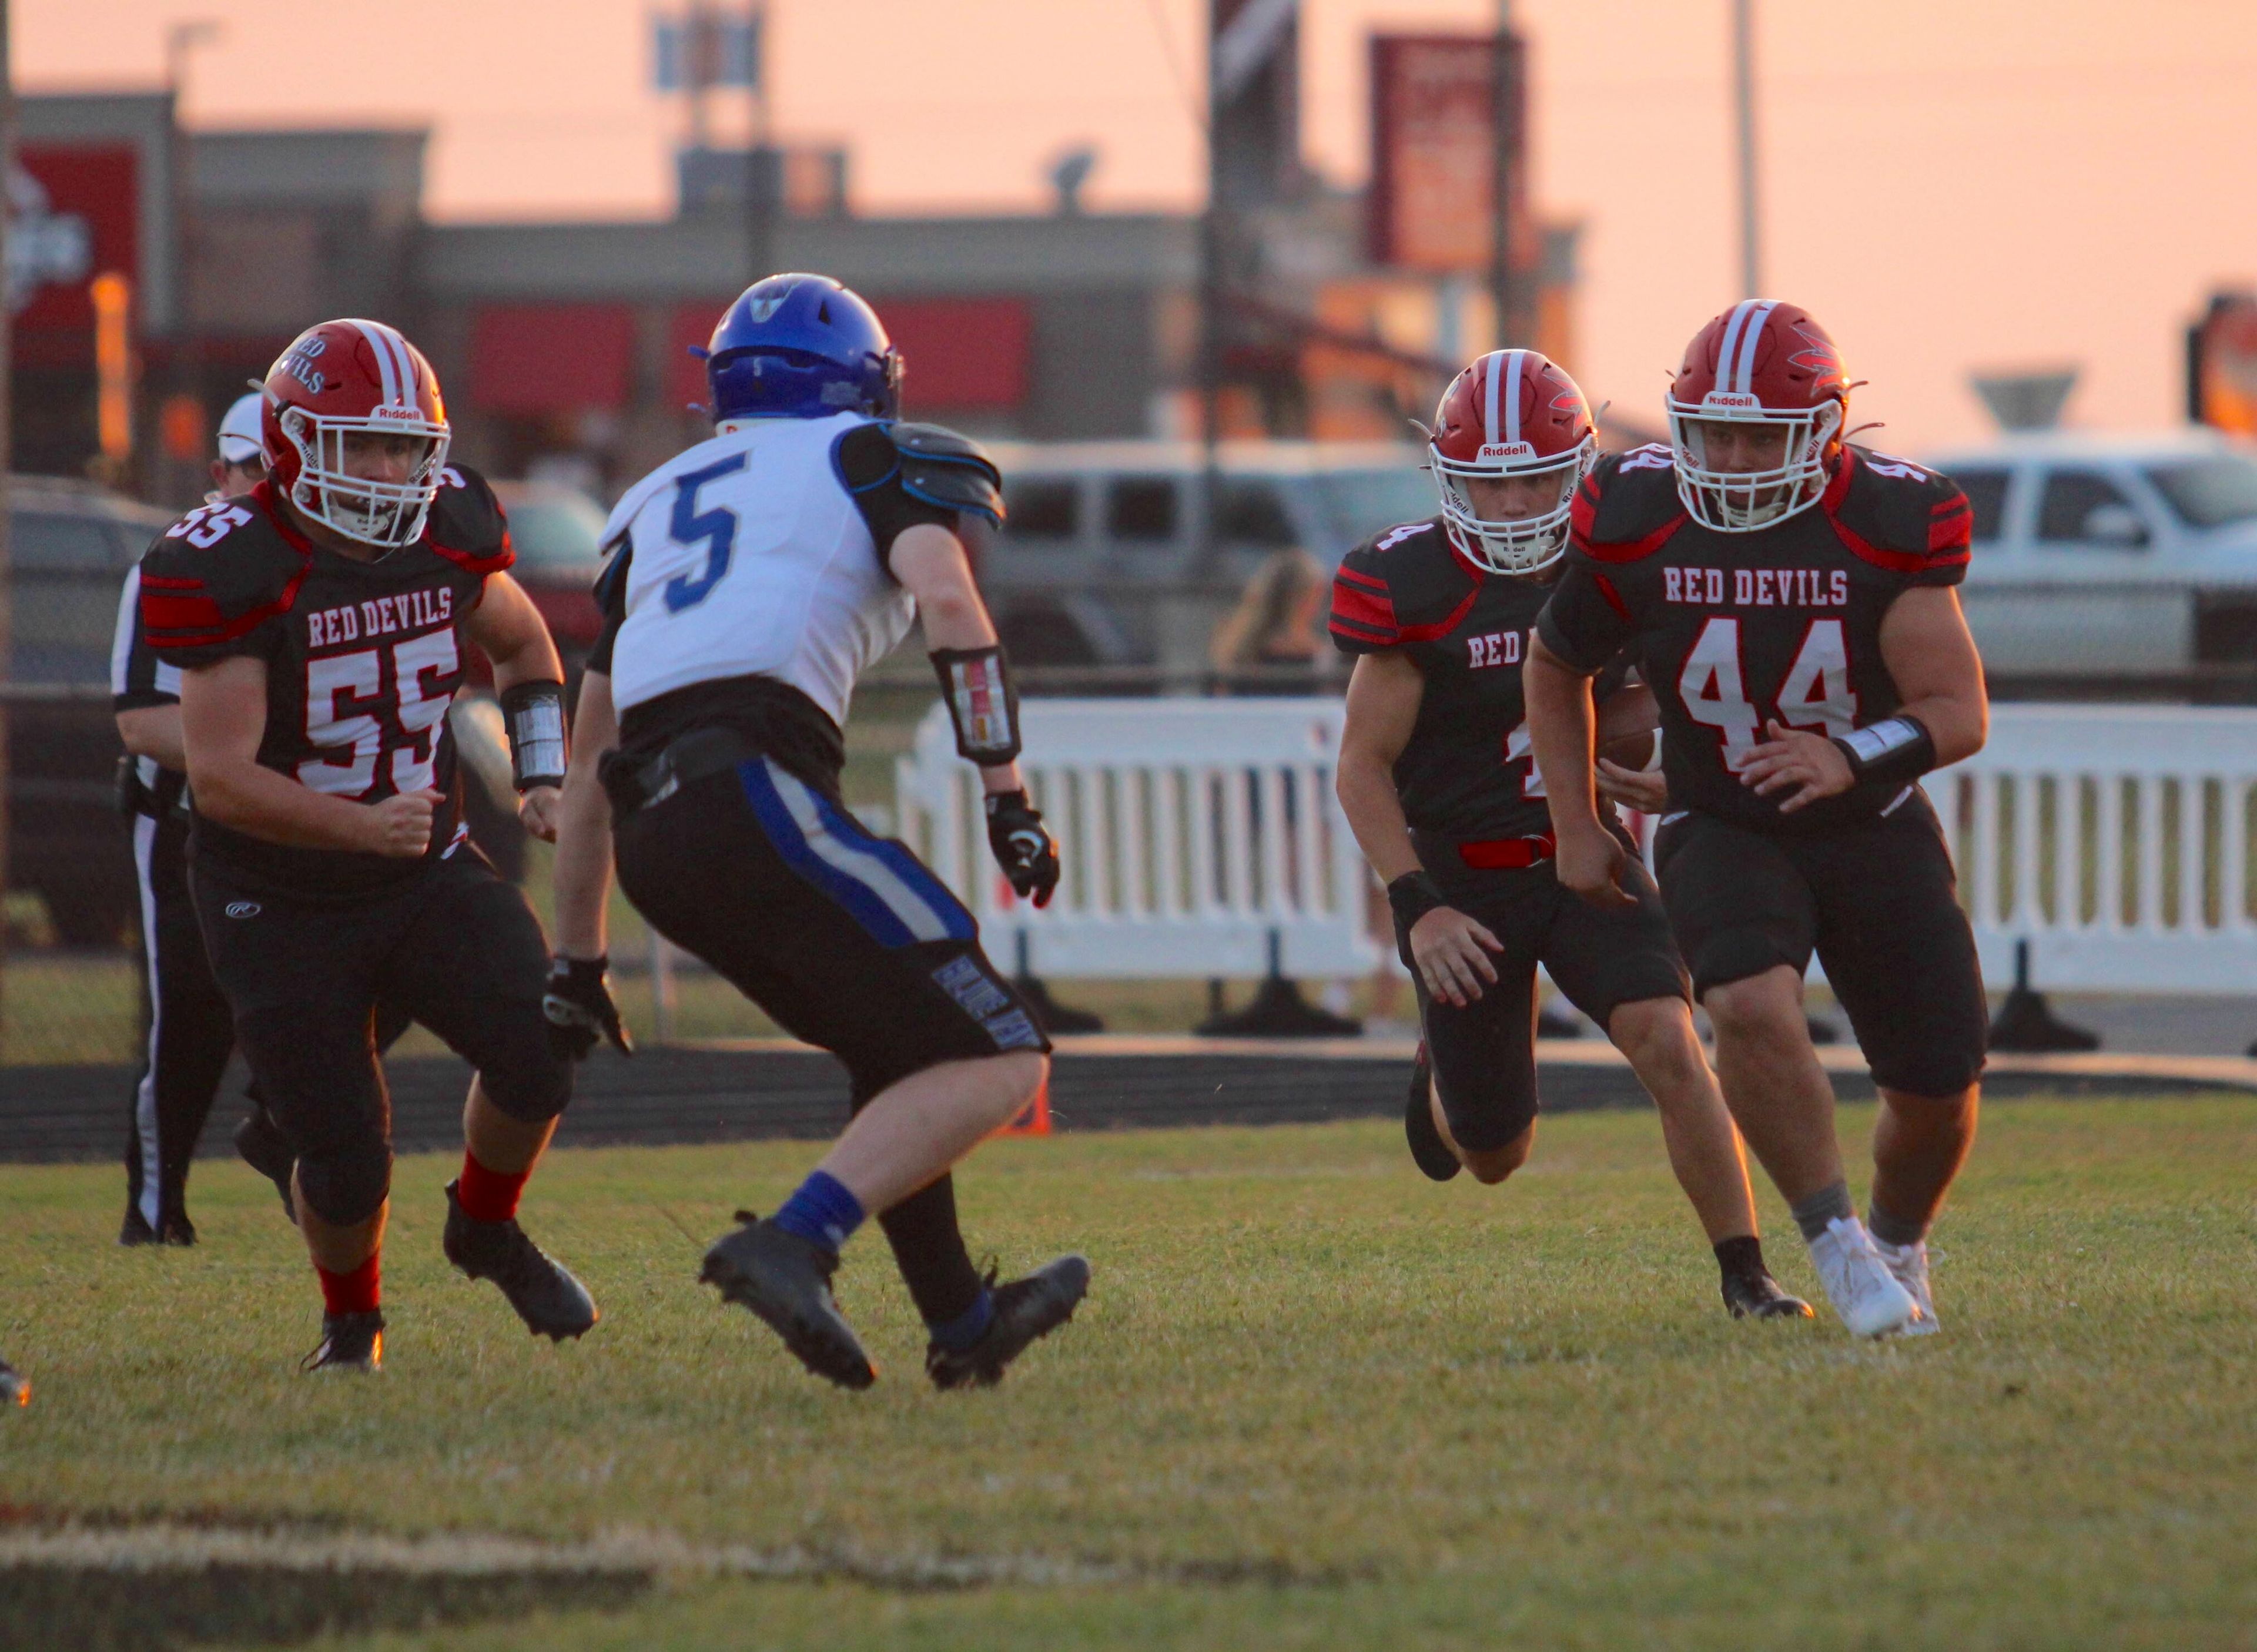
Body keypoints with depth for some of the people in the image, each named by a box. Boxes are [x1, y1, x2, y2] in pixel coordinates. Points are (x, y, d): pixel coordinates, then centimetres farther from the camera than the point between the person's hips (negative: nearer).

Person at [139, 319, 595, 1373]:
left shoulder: (447, 526, -6)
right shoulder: (232, 569, -23)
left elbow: (520, 645, 16)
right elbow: (220, 775, -28)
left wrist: (543, 776, 1)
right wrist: (364, 825, -41)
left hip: (428, 877, 4)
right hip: (281, 906, -4)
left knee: (538, 1051, -17)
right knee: (344, 1165, -8)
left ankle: (486, 1229, 13)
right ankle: (351, 1316, 25)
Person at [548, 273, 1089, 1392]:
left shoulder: (659, 504, 31)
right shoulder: (870, 459, 15)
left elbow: (588, 767, 33)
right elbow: (947, 602, -7)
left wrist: (576, 964, 38)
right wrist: (1010, 799, -7)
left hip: (654, 835, 7)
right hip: (757, 791, -7)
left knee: (899, 1055, 27)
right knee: (994, 1061, -5)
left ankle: (959, 1321, 31)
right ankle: (794, 1244, -23)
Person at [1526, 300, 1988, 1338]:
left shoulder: (1889, 524, -16)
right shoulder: (1638, 523, -12)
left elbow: (1960, 713, -19)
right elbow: (1557, 666, 7)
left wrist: (1852, 758, -38)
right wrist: (1575, 827, 4)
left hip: (1872, 830, 1)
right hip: (1722, 834, -1)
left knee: (1938, 1088, 1)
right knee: (1751, 1007, -31)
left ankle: (1900, 1245, 33)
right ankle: (1836, 1244, -18)